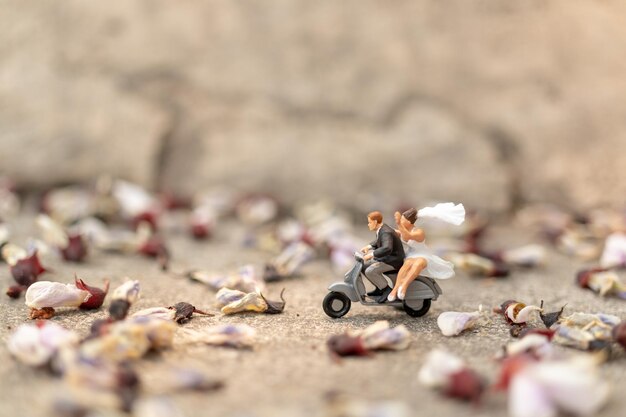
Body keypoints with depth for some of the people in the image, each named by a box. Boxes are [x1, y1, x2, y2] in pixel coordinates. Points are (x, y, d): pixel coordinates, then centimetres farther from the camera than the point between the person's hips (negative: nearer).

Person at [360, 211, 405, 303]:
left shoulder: (386, 233, -26)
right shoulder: (381, 229, 5)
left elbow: (387, 249, -42)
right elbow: (378, 241, 25)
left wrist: (371, 255, -41)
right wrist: (368, 247, 9)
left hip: (393, 261, -10)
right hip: (386, 257, 10)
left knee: (369, 271, -24)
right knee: (363, 265, 10)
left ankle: (387, 289, -10)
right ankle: (380, 287, 14)